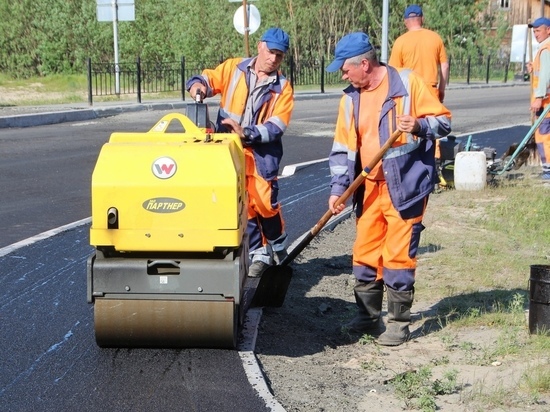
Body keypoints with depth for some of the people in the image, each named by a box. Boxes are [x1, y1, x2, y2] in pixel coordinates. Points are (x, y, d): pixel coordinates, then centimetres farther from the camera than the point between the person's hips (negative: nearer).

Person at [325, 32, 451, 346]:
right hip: (369, 188, 6)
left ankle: (399, 323, 8)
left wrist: (419, 125, -25)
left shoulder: (408, 82, -7)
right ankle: (368, 317, 24)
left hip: (406, 187, -6)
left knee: (398, 257, -4)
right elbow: (343, 147, 10)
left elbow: (444, 121, -5)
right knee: (365, 255, 10)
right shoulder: (351, 98, 8)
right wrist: (338, 187, 3)